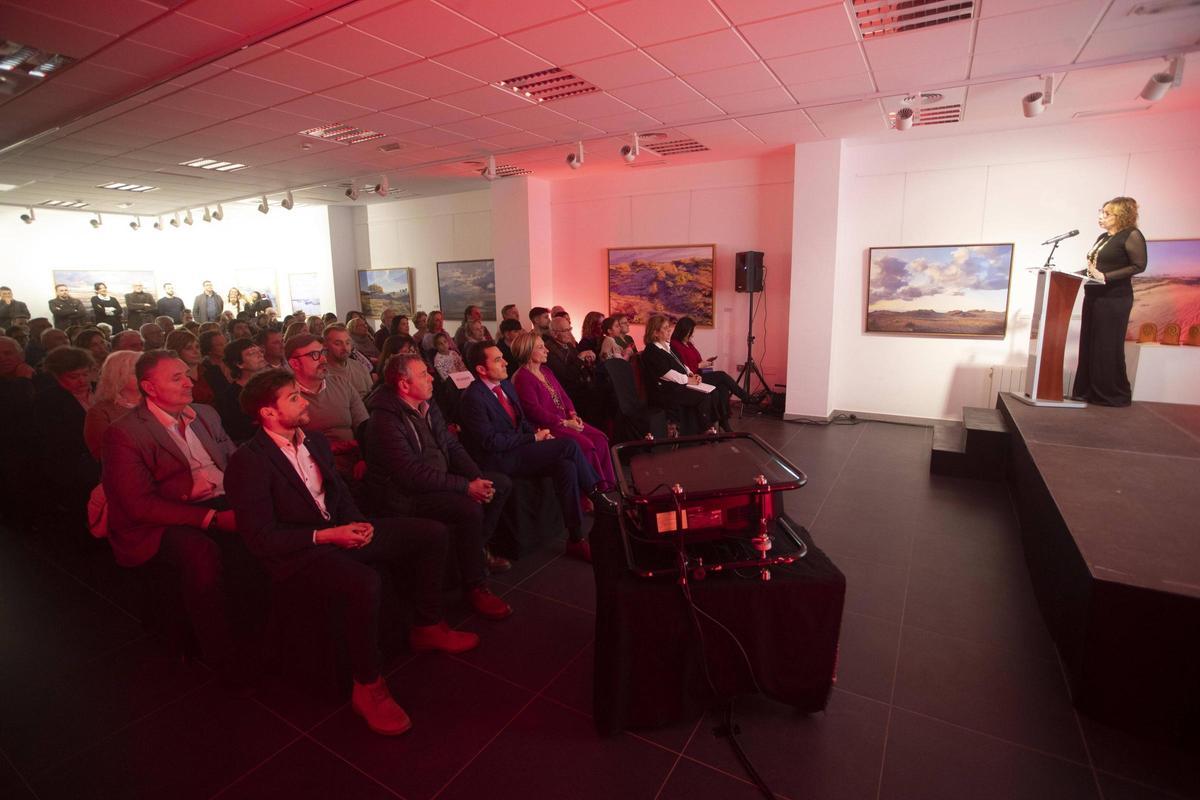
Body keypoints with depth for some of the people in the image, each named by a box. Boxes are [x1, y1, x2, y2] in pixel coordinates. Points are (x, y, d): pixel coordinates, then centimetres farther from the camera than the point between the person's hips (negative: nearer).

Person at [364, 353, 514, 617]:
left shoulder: (428, 404, 6)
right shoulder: (385, 420, -21)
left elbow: (452, 446, 9)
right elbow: (413, 474, -27)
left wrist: (477, 478, -8)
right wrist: (467, 487, -26)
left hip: (440, 480, 9)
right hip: (407, 494, -9)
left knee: (502, 483, 5)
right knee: (469, 509, -31)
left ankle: (478, 549, 17)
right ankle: (476, 587, -12)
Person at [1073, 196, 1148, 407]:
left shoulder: (1131, 235, -6)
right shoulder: (1102, 238, 16)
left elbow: (1139, 266, -13)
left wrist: (1105, 277, -20)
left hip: (1115, 300, -8)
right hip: (1093, 297, 8)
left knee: (1108, 348, -5)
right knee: (1088, 345, 7)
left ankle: (1114, 394, 4)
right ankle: (1089, 391, 13)